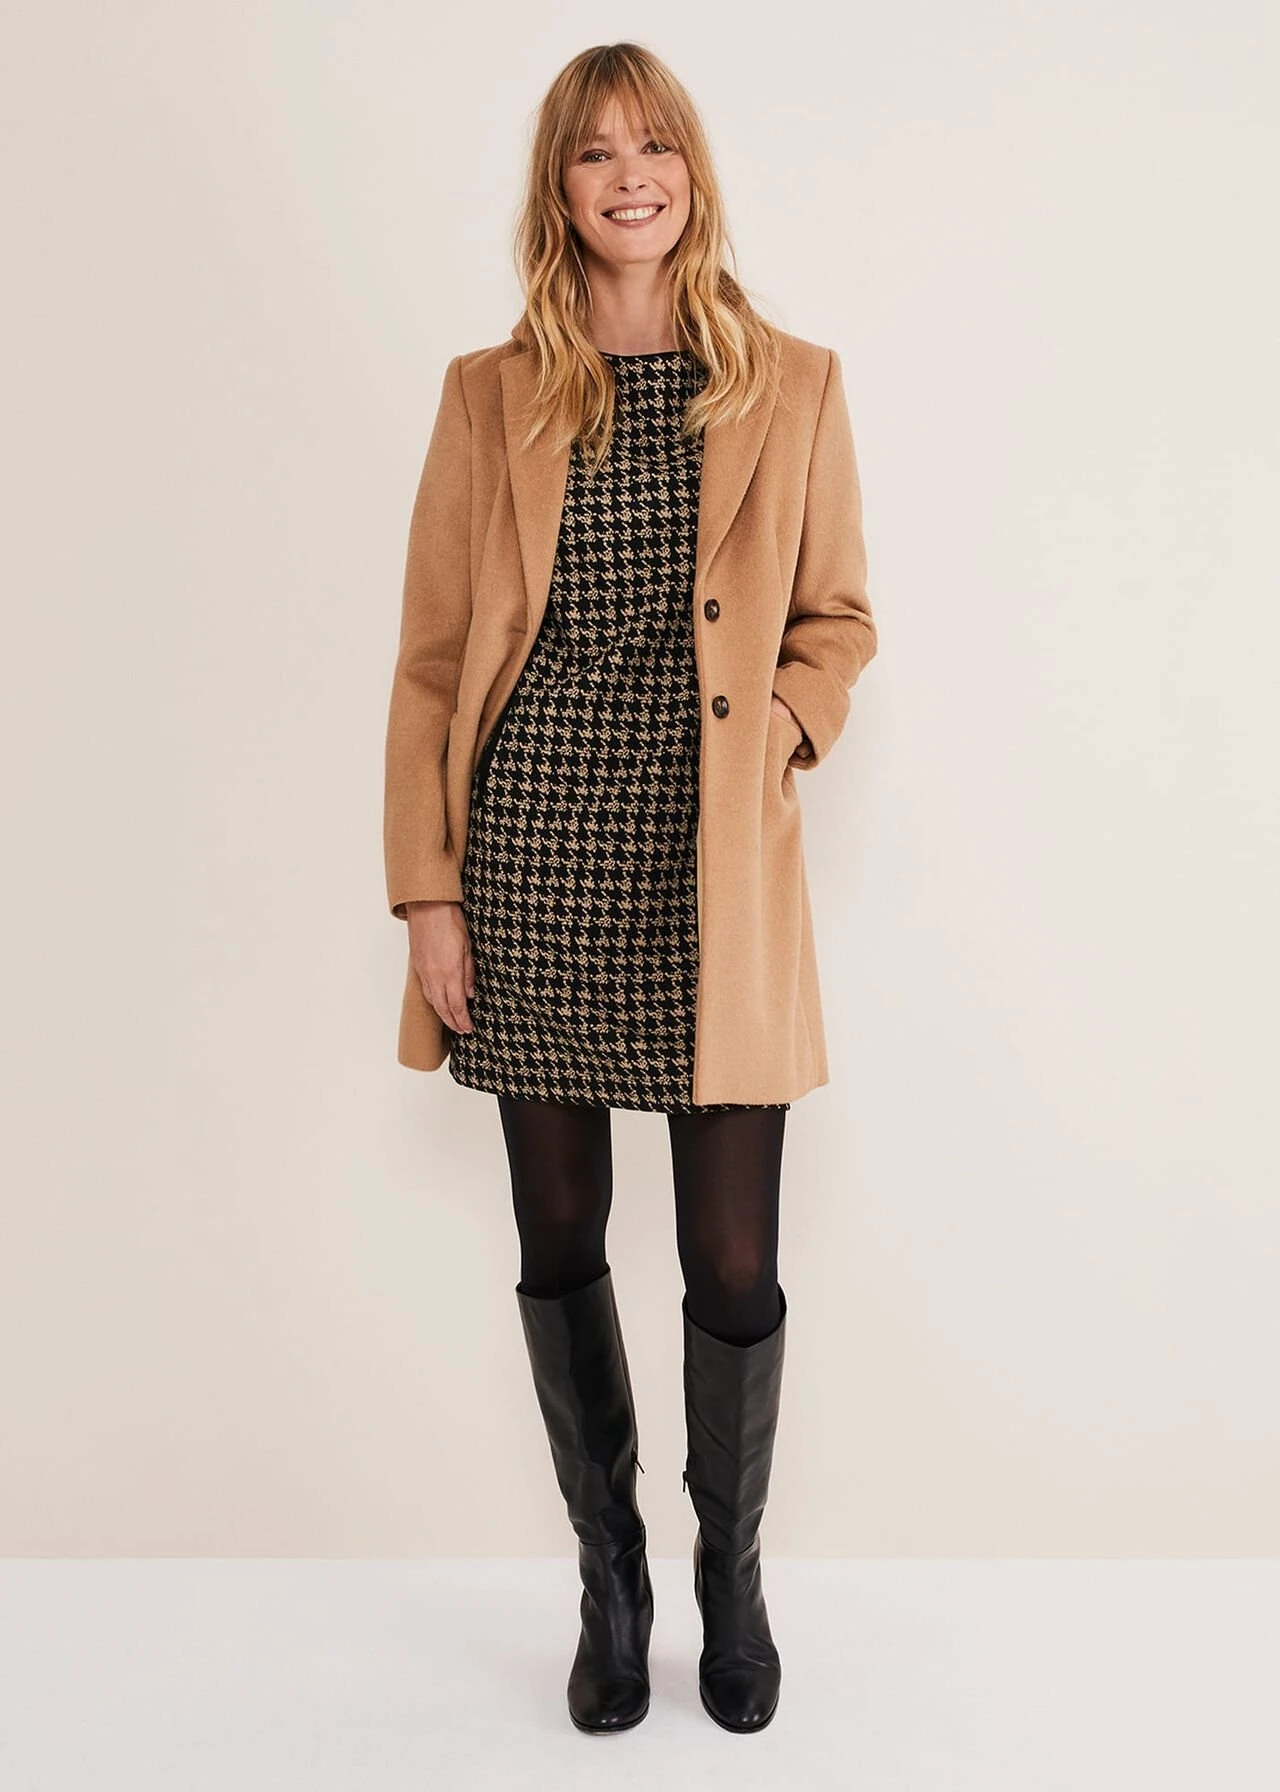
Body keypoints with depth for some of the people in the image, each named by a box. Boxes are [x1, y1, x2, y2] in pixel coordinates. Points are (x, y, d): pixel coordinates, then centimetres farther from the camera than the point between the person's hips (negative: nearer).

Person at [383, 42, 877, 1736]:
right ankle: (610, 1582, 34)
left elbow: (839, 618, 13)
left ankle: (732, 1575, 32)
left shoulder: (793, 384, 7)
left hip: (715, 880, 0)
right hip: (533, 868, 1)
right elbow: (430, 658, 5)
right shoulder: (491, 392, 7)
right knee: (561, 1248, 11)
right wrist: (428, 891, -1)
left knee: (734, 1268, 3)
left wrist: (782, 725, -7)